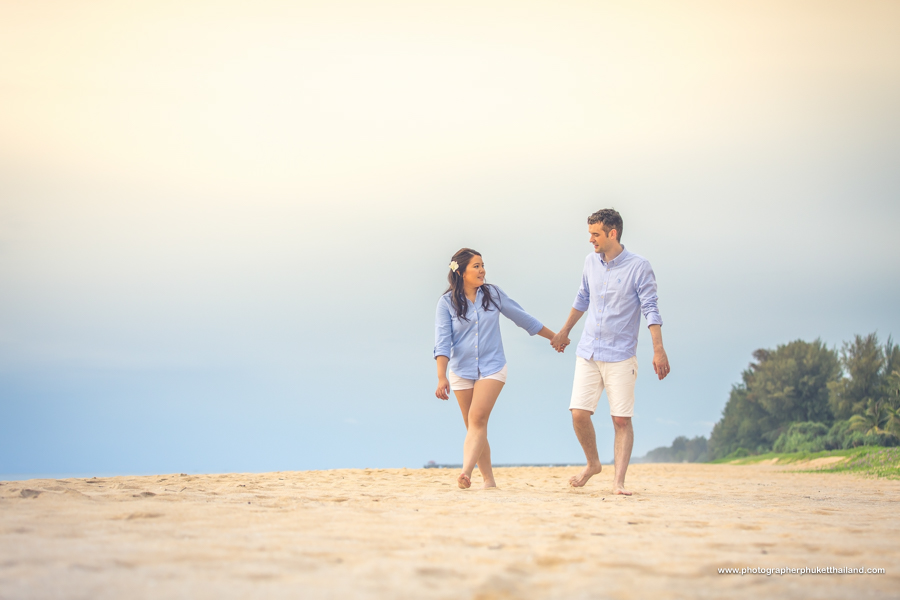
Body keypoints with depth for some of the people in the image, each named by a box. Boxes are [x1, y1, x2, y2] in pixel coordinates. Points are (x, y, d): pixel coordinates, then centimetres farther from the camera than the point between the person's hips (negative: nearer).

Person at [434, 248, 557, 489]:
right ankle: (489, 480, 17)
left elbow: (522, 317, 15)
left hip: (492, 368, -1)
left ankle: (466, 472, -31)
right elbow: (442, 342, -12)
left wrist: (553, 336, 22)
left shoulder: (493, 294, 2)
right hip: (461, 371, 1)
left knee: (478, 418, -20)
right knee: (474, 427, 6)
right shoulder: (447, 302, -4)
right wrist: (442, 377, -24)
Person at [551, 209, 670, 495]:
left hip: (620, 356, -4)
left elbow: (650, 310, -10)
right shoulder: (591, 262, 8)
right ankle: (592, 464, 20)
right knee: (579, 413, -3)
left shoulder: (638, 266, -7)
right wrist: (564, 331, 32)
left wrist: (659, 350, -18)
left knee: (622, 419, -5)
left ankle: (619, 482, 0)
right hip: (588, 353, 4)